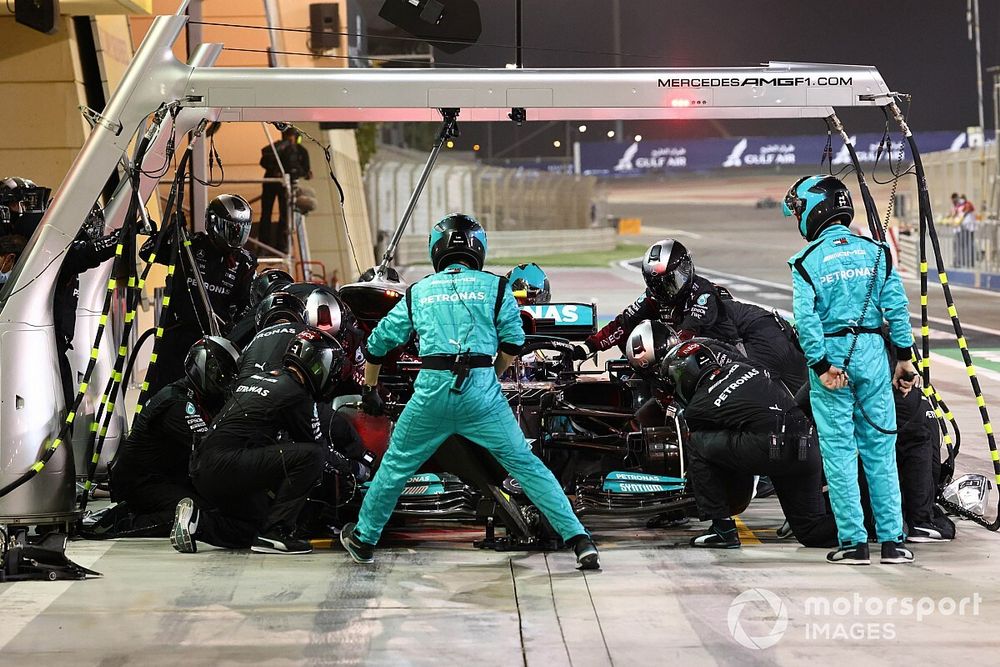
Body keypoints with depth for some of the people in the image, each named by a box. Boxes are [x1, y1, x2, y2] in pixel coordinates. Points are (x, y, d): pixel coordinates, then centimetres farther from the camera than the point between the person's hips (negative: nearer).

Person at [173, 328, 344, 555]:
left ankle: (196, 520, 8)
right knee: (311, 455, -16)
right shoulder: (296, 394, -7)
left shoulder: (258, 378, 21)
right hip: (227, 465, -10)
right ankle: (275, 532, -13)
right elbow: (317, 445, 2)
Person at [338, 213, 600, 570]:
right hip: (482, 390, -1)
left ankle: (364, 539, 31)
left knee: (396, 465, 18)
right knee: (525, 463, 5)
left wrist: (370, 390, 36)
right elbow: (513, 343, 5)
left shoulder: (418, 292, 17)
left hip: (432, 391, 1)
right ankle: (578, 538, 0)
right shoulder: (495, 286, 11)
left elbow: (378, 343, 22)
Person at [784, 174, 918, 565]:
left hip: (830, 355, -3)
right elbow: (896, 307, 0)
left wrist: (821, 366, -11)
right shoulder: (875, 251, 5)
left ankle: (853, 541, 1)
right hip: (872, 353, 3)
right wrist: (904, 357, 4)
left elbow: (806, 318, -14)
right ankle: (892, 540, 7)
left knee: (839, 451, 2)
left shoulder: (807, 261, -4)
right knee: (880, 449, 7)